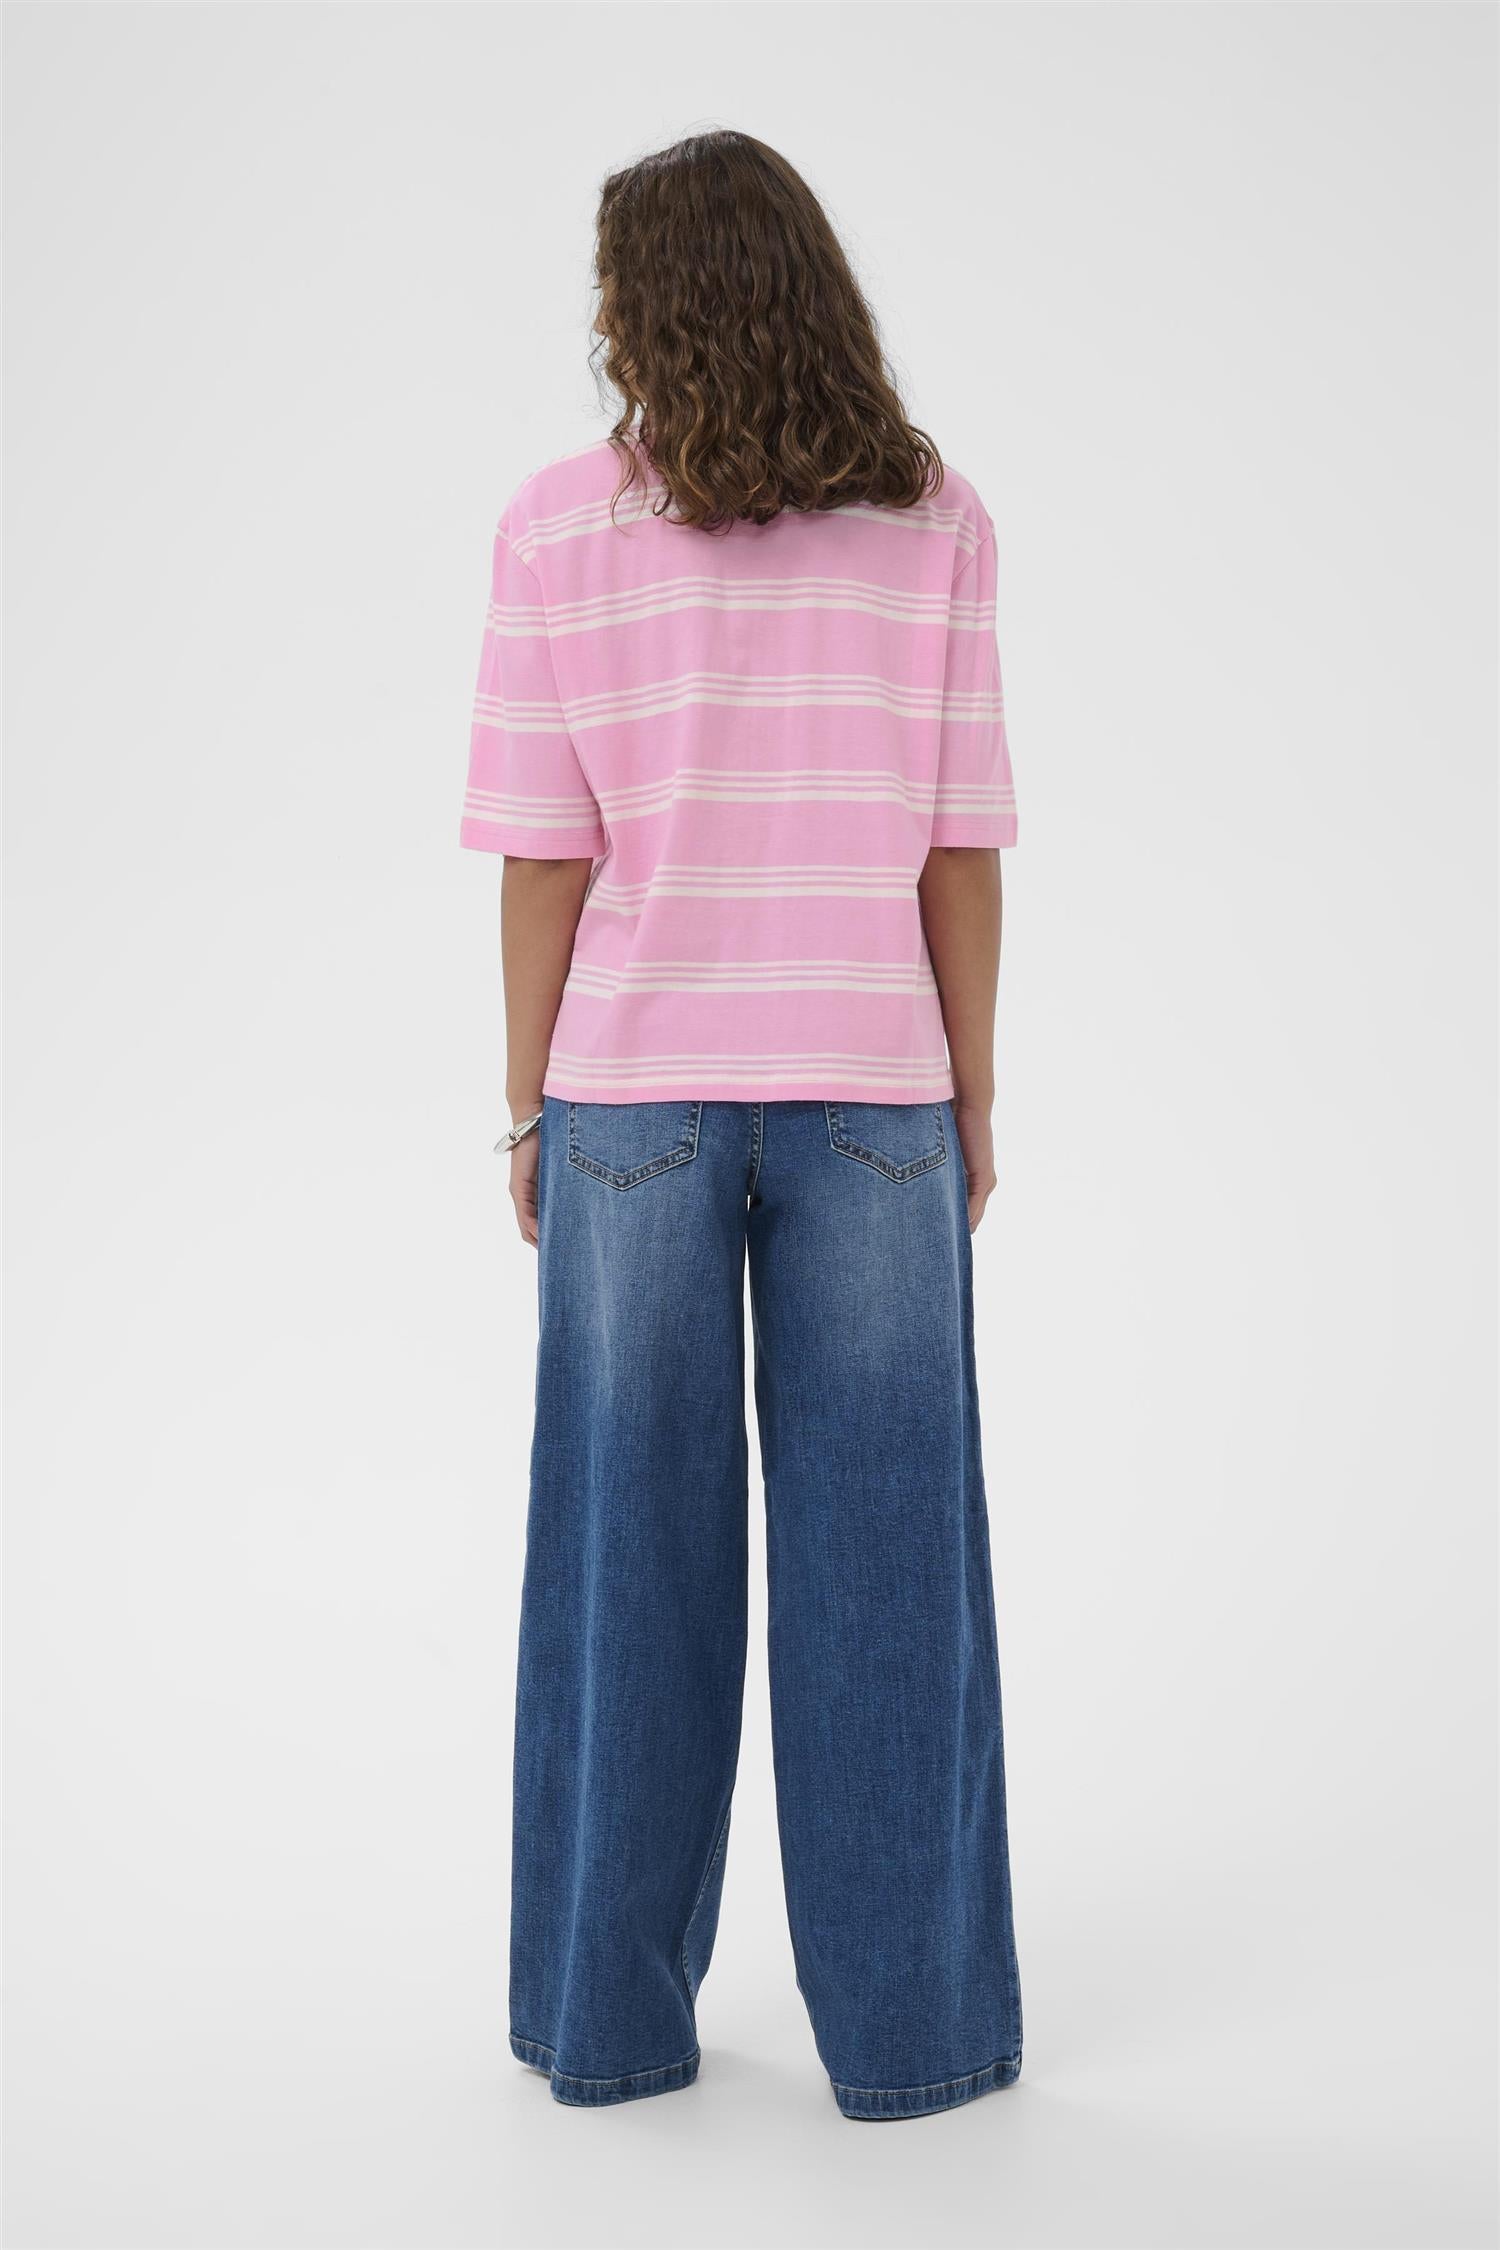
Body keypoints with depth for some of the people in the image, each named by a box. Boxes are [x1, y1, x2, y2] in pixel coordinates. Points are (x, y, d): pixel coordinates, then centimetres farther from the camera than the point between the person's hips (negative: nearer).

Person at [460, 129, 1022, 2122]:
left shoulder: (561, 529, -4)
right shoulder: (934, 526, -2)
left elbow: (544, 858, -4)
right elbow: (958, 849, -3)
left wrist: (529, 1109, 5)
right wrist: (972, 1099, 6)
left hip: (638, 1094, 0)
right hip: (867, 1094, 0)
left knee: (635, 1556, 9)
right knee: (878, 1565, 7)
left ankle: (610, 2011, 18)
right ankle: (905, 2023, 14)